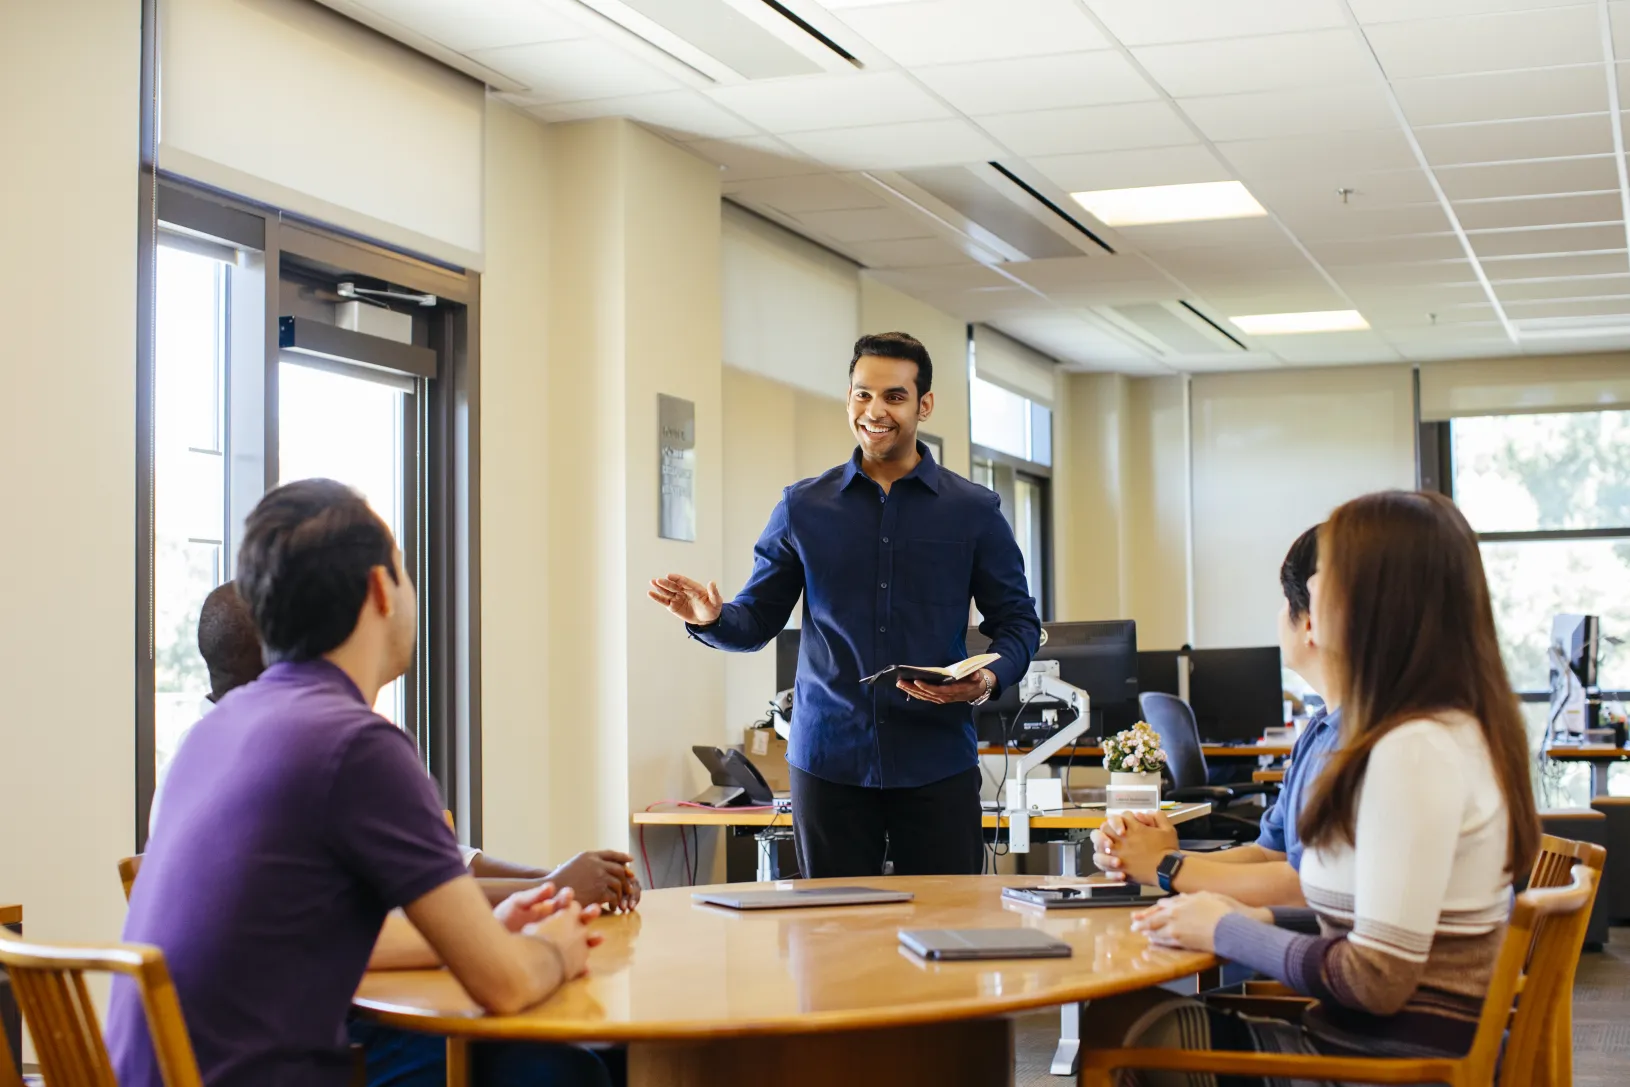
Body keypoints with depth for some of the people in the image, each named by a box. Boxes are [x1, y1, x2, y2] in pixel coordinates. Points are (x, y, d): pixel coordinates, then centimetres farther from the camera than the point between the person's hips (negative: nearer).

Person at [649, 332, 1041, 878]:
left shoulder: (973, 510, 6)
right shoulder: (803, 508, 9)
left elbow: (1017, 622, 8)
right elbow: (758, 620, 10)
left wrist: (988, 680, -13)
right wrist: (712, 617, -12)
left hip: (936, 765, -1)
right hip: (828, 764, 1)